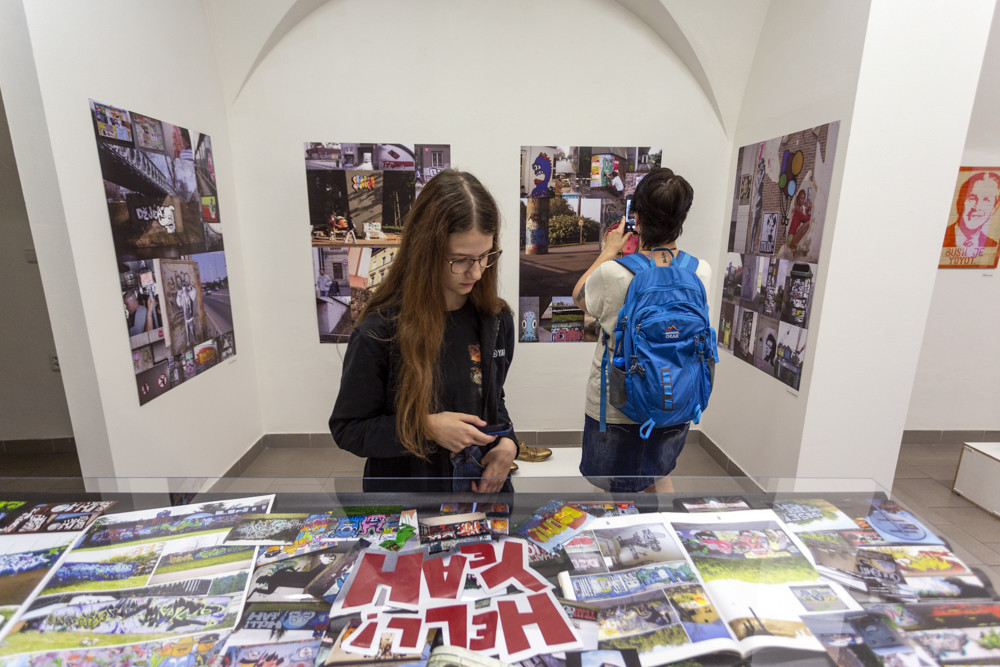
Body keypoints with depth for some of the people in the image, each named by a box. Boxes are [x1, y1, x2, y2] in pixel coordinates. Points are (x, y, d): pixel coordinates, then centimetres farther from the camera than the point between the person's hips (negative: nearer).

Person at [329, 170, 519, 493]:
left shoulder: (496, 320, -6)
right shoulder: (378, 333, -21)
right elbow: (347, 429, -12)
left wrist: (507, 442, -10)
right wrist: (426, 428, -25)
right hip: (404, 491, -3)